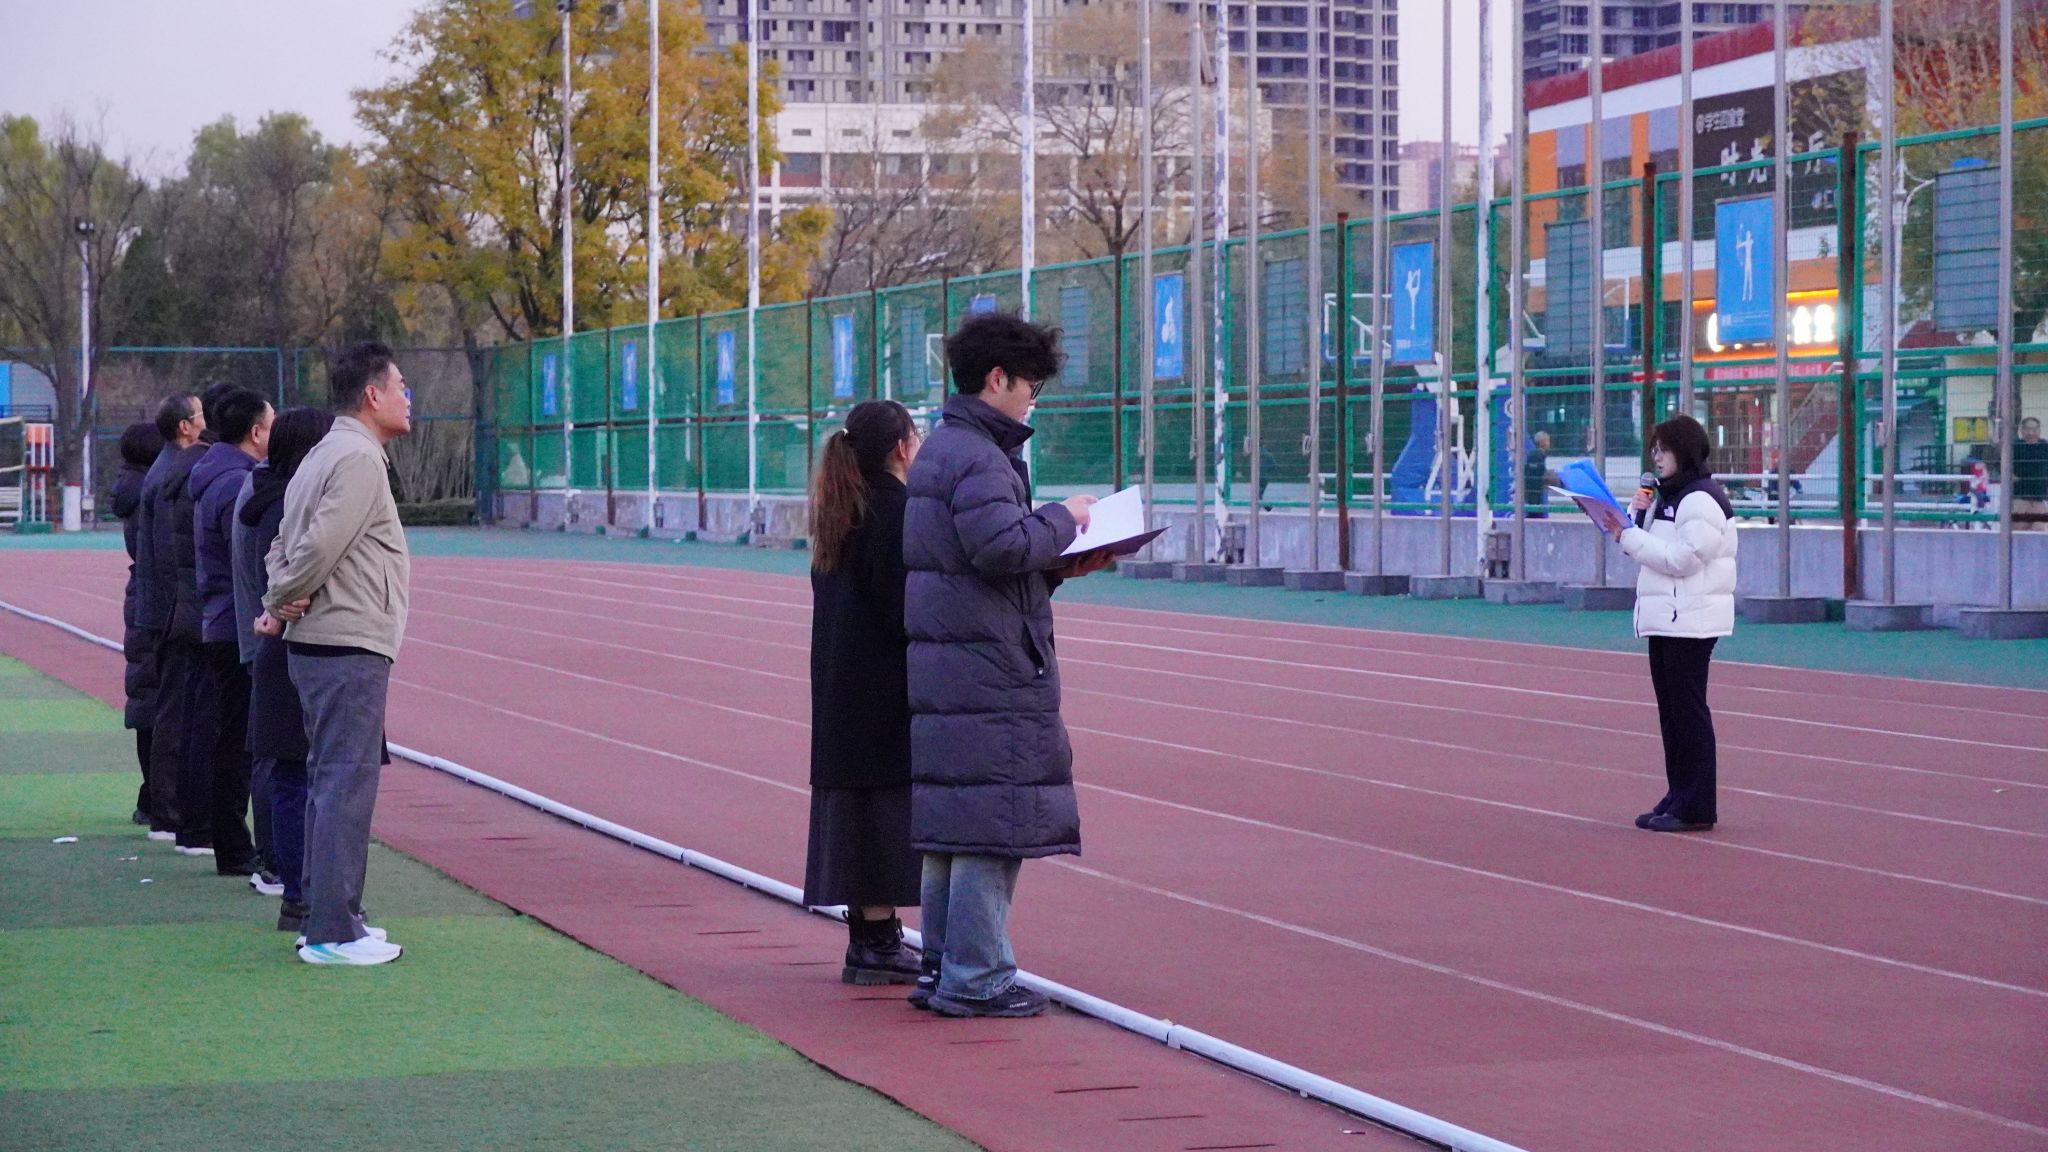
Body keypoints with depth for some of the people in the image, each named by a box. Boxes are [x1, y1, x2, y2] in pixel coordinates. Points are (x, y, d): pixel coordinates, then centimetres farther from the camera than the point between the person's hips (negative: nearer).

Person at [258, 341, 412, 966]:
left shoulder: (324, 457, 19)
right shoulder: (359, 459, -14)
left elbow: (284, 545, 17)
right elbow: (318, 545, -22)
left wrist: (277, 602, 0)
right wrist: (281, 604, -7)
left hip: (318, 644, 11)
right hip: (349, 645, -11)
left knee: (329, 782, 16)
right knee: (346, 784, -9)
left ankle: (328, 918, 22)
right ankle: (333, 932, -9)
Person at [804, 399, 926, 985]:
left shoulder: (838, 513, 12)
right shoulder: (895, 512, -15)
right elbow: (904, 609, -20)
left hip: (840, 683, 9)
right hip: (886, 684, -9)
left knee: (855, 806, 10)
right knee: (888, 803, -5)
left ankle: (868, 936, 14)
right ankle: (878, 942, -4)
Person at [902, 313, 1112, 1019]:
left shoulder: (939, 451, 20)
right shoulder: (978, 457, -13)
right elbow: (1000, 544, -27)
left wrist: (1059, 568, 14)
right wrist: (1063, 520, -10)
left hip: (939, 665, 10)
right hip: (990, 670, -10)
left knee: (949, 825, 14)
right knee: (991, 825, -6)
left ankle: (940, 968, 19)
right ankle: (976, 979, -4)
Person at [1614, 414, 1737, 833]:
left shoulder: (1701, 500, -13)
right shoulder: (1667, 496, 18)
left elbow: (1682, 559, -21)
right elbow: (1649, 546, 19)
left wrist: (1628, 536, -18)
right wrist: (1637, 515, 2)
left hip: (1690, 621, -10)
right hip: (1665, 618, 10)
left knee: (1688, 709, -7)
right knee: (1670, 710, 12)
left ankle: (1696, 808, -4)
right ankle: (1678, 797, 18)